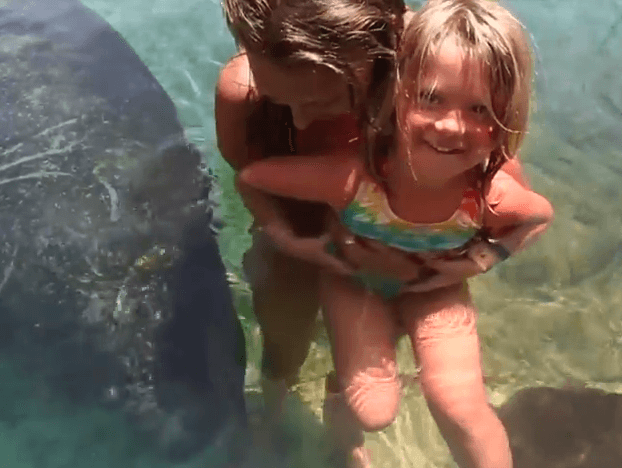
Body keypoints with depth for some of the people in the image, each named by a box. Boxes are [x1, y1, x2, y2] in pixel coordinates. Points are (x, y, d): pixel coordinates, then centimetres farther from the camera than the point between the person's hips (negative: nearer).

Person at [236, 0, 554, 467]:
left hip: (435, 284, 2)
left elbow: (541, 215, -7)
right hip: (355, 275, -1)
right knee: (373, 411, -7)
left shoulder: (493, 196, -34)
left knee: (461, 406, -10)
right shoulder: (351, 176, -41)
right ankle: (345, 419, 33)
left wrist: (483, 258, -19)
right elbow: (249, 178, -25)